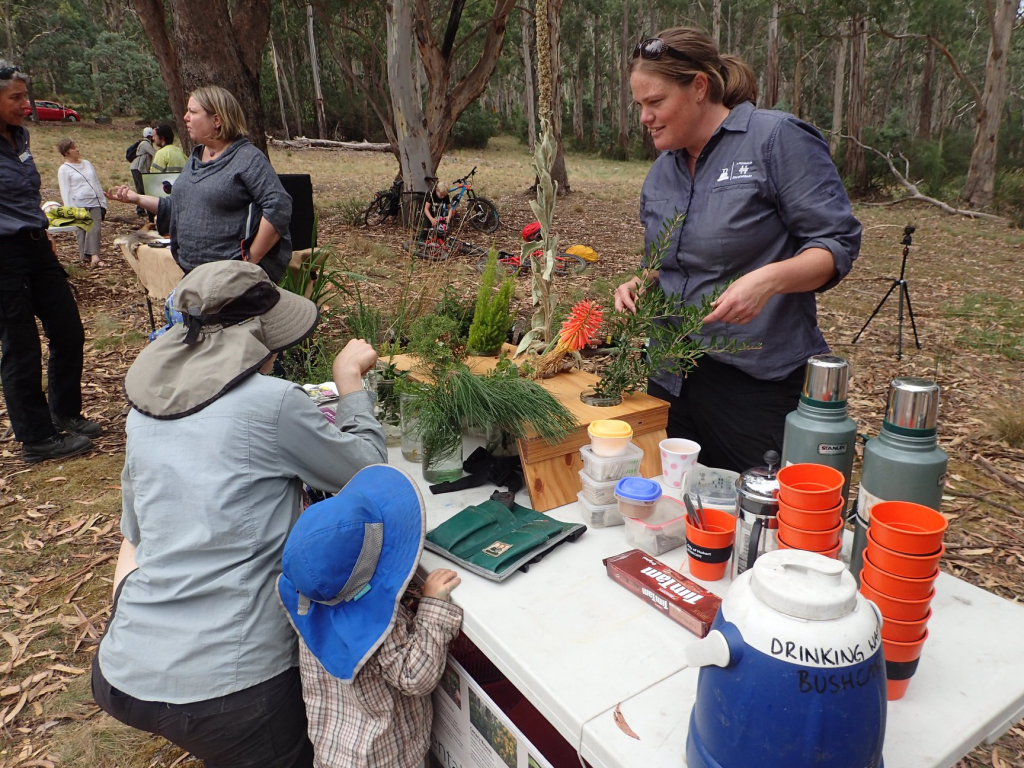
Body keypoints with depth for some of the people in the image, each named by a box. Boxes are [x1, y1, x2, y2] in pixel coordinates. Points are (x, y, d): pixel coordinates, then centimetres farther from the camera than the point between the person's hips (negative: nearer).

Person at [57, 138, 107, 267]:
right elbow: (65, 192, -3)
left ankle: (94, 257, -18)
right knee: (82, 232, -1)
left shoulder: (87, 163, 16)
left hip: (95, 203, 4)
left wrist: (103, 202, 14)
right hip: (79, 205, -4)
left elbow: (97, 183, 20)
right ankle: (86, 258, 4)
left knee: (95, 229, -11)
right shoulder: (64, 169, 1)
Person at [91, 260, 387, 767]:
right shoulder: (273, 402, -15)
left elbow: (136, 533, 15)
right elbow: (367, 468, -1)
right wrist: (350, 381, 9)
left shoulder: (145, 406, 5)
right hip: (228, 689, -6)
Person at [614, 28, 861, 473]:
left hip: (758, 383, -6)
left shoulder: (778, 138, -9)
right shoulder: (661, 172, 12)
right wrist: (641, 285, 1)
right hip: (672, 380, 7)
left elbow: (838, 244, -11)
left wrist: (769, 278, -28)